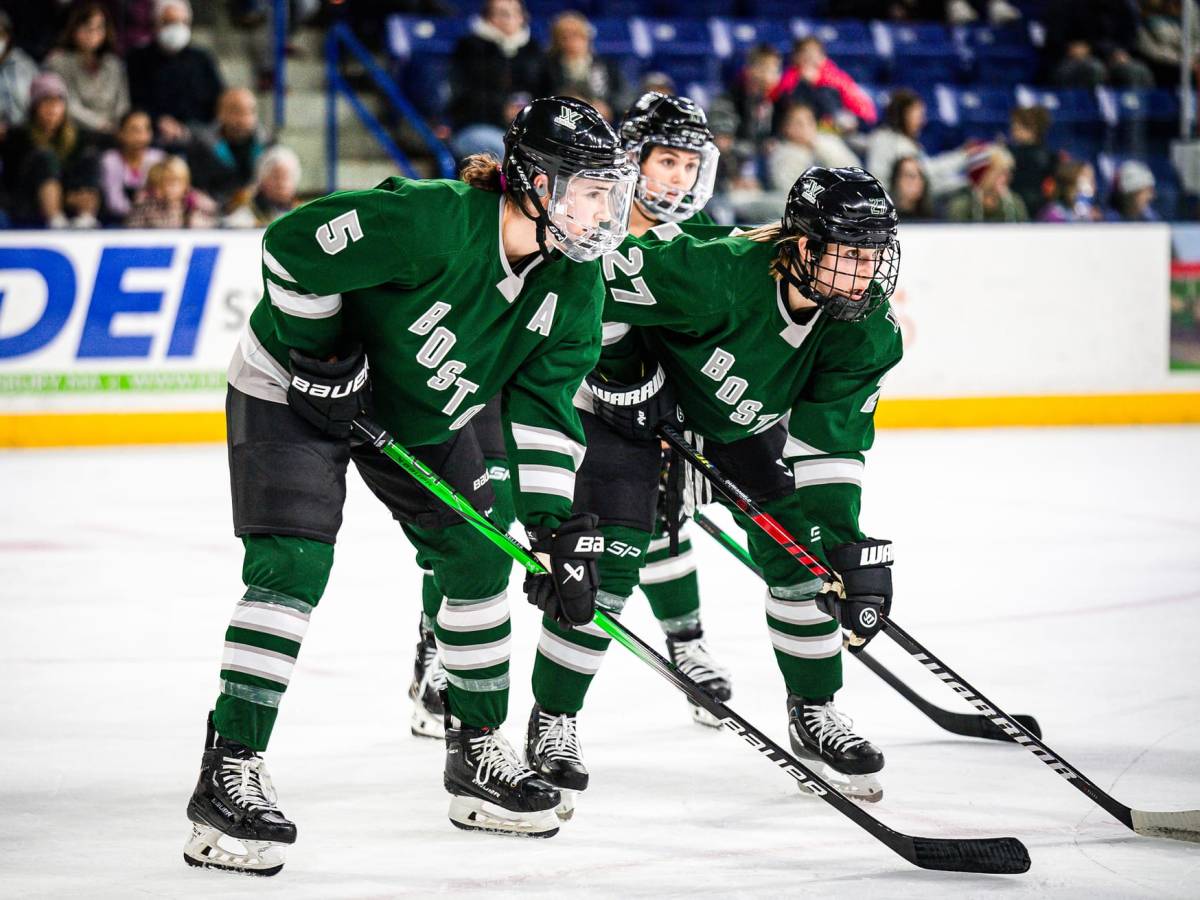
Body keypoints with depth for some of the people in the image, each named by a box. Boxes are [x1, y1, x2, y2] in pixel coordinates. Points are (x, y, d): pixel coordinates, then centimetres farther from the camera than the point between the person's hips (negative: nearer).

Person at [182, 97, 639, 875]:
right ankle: (230, 773, -18)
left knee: (476, 561, 6)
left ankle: (479, 753, 22)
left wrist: (561, 529, -16)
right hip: (293, 389, -8)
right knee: (293, 565, -19)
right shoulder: (429, 222, -35)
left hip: (424, 414, 8)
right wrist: (321, 355, -22)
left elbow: (544, 409, -9)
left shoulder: (575, 286, -13)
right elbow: (292, 245, -28)